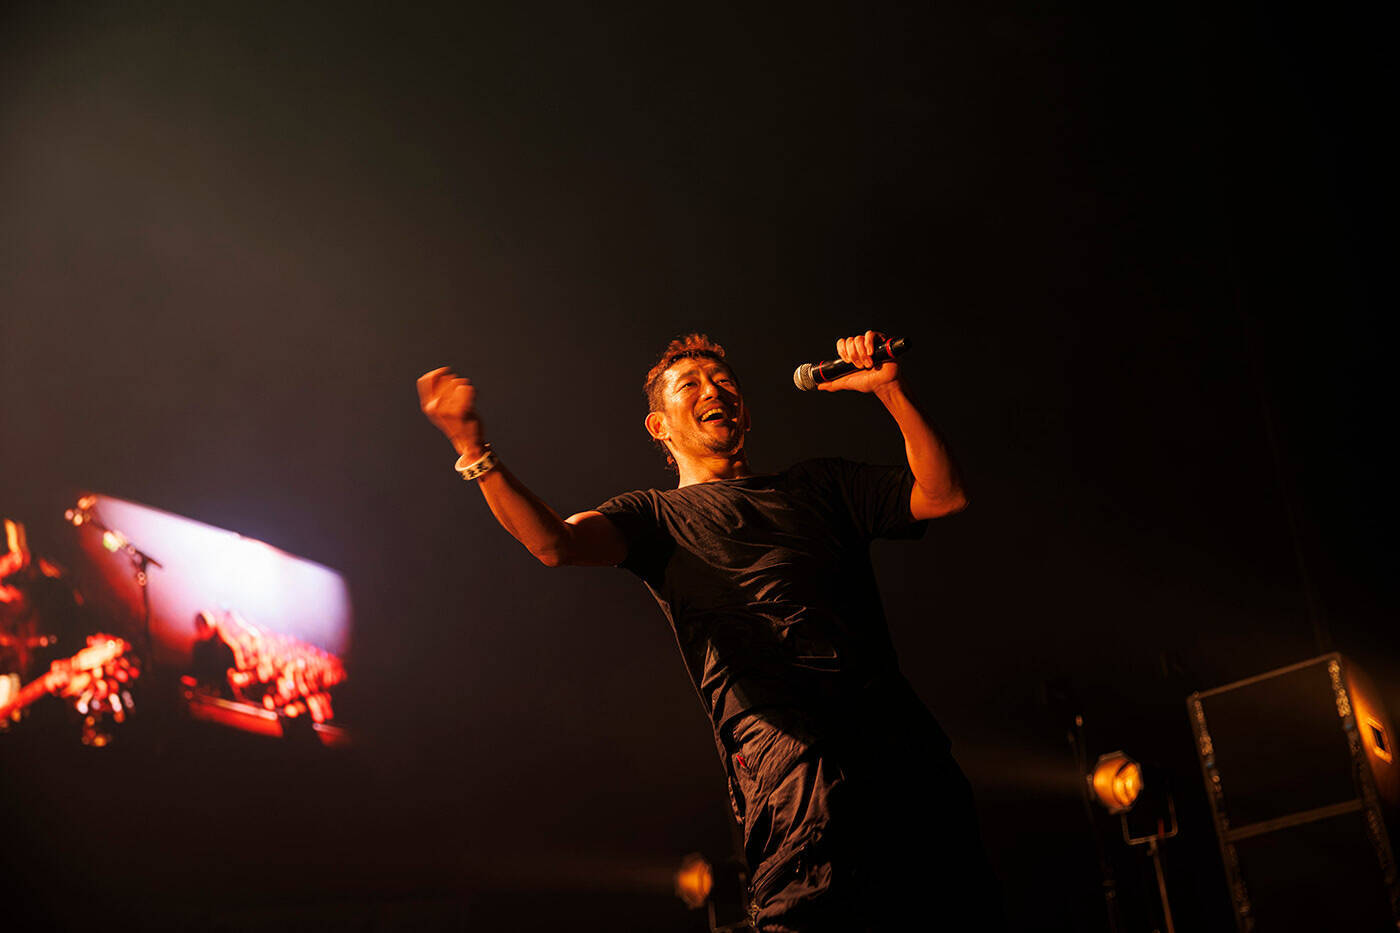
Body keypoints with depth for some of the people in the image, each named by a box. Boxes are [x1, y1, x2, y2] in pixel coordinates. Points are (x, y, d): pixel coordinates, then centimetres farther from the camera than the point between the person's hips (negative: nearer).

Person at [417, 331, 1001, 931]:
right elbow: (554, 543, 1)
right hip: (785, 743, -3)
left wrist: (889, 389, 14)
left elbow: (942, 496, 21)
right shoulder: (658, 514, 21)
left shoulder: (817, 486, 30)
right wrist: (473, 448, -11)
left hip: (900, 737, 4)